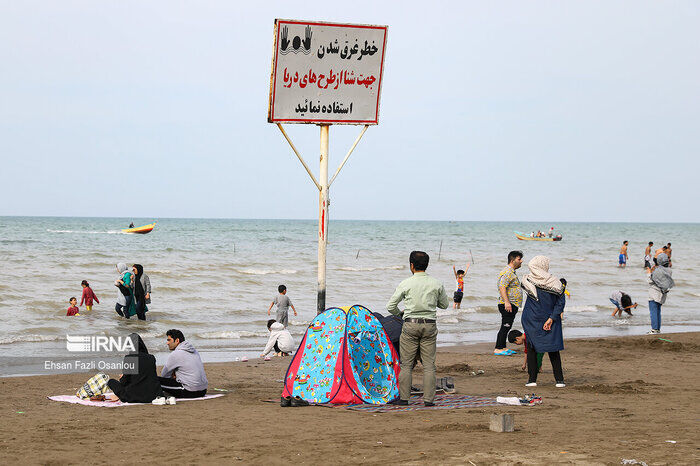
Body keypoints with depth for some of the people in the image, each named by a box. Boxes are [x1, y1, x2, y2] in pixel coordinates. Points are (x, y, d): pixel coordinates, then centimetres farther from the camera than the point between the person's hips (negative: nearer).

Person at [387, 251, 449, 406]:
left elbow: (390, 306, -1)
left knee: (406, 363, 5)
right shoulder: (436, 284, 1)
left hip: (411, 324, -2)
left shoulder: (405, 284, -5)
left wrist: (398, 313, 20)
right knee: (429, 364, 4)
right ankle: (429, 398, 3)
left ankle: (403, 397, 5)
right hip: (430, 325, 2)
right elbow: (444, 304, 15)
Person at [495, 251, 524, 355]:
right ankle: (498, 349, -9)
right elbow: (502, 287, -24)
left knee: (506, 327, 12)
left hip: (511, 306, 11)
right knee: (505, 327, -10)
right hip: (507, 306, -11)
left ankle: (503, 347, 17)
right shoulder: (508, 272, -15)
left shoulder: (512, 272, 20)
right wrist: (507, 302, -30)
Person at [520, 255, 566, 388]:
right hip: (549, 319, 1)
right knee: (553, 350, 9)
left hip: (532, 321, -1)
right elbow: (561, 301, -9)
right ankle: (559, 380, 7)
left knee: (532, 349, 9)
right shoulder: (555, 282, -8)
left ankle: (532, 379, 6)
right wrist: (551, 318, -12)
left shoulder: (528, 281, -9)